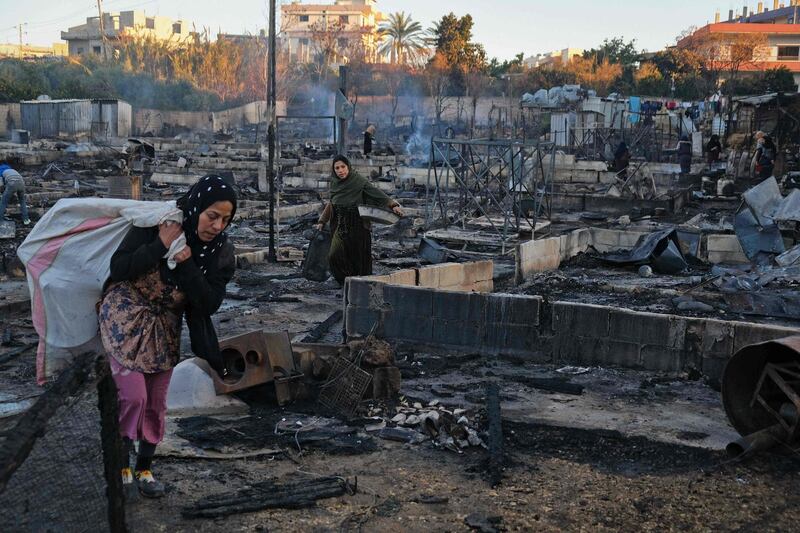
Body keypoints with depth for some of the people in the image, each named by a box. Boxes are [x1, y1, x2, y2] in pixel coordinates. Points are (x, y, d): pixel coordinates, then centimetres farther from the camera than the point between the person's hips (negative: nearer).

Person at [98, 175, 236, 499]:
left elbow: (210, 304, -16)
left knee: (156, 404, 9)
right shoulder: (157, 223, -20)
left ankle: (144, 470, 27)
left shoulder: (221, 252, -11)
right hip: (126, 317, -4)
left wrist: (187, 264, -27)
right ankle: (122, 465, 10)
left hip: (165, 327, 4)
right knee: (133, 396, -12)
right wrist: (160, 246, -29)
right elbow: (118, 268, -19)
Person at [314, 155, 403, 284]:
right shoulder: (334, 183, 5)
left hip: (358, 227, -4)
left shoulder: (359, 181, -10)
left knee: (360, 258, 0)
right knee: (334, 256, -9)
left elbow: (377, 193, -17)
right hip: (341, 227, 4)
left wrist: (393, 205, -30)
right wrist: (322, 221, 18)